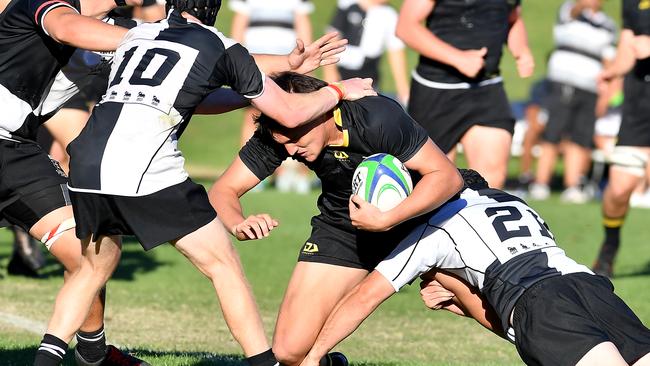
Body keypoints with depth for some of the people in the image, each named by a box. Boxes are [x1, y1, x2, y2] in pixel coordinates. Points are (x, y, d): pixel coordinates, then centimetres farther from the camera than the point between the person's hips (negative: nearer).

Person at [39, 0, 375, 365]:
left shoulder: (137, 34, 24)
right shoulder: (221, 48, 9)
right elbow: (290, 113, 13)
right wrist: (337, 90, 33)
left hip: (86, 168, 5)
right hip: (147, 173, -5)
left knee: (95, 267, 26)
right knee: (224, 266, 8)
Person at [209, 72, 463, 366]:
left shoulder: (376, 118, -32)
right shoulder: (277, 134, -19)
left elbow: (448, 176, -29)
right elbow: (224, 190, -12)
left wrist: (386, 219, -42)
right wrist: (239, 225, -35)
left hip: (417, 209, -2)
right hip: (342, 227, 2)